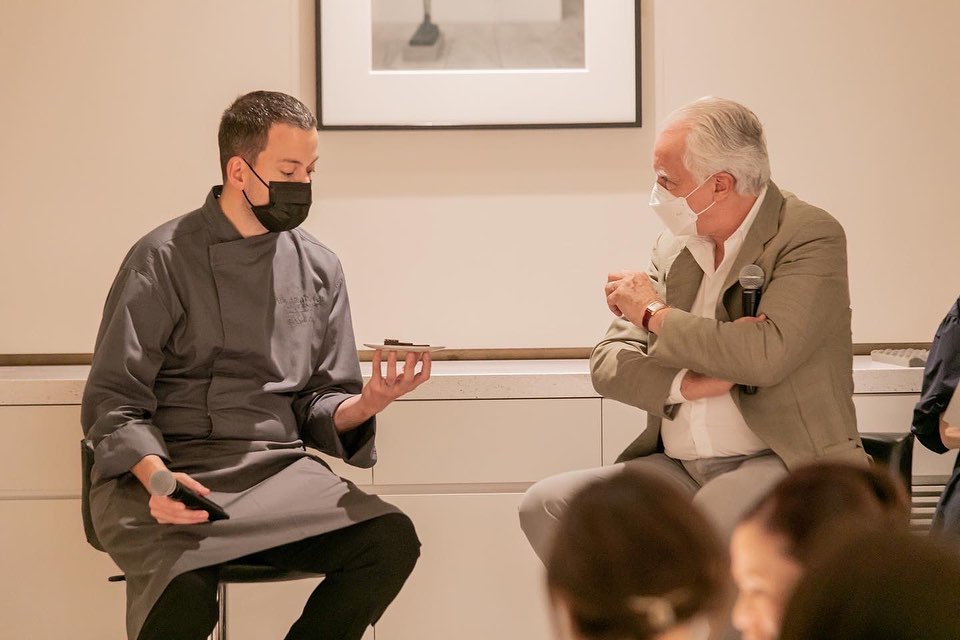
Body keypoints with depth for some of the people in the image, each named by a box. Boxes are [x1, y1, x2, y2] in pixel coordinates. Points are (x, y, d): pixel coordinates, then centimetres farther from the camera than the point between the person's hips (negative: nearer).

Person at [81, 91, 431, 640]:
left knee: (392, 541, -24)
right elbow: (113, 405, -4)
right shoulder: (165, 259, -2)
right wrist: (155, 476, -24)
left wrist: (364, 405, -9)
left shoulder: (319, 268, 12)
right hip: (166, 473, -5)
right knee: (186, 595, -38)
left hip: (276, 471, 5)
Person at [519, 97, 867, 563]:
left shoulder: (810, 236, -7)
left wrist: (654, 313, -8)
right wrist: (695, 383, -13)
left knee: (713, 516, -39)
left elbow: (765, 355, -22)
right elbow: (608, 365, 8)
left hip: (785, 463, -7)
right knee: (545, 505, -13)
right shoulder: (675, 248, 13)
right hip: (677, 468, 7)